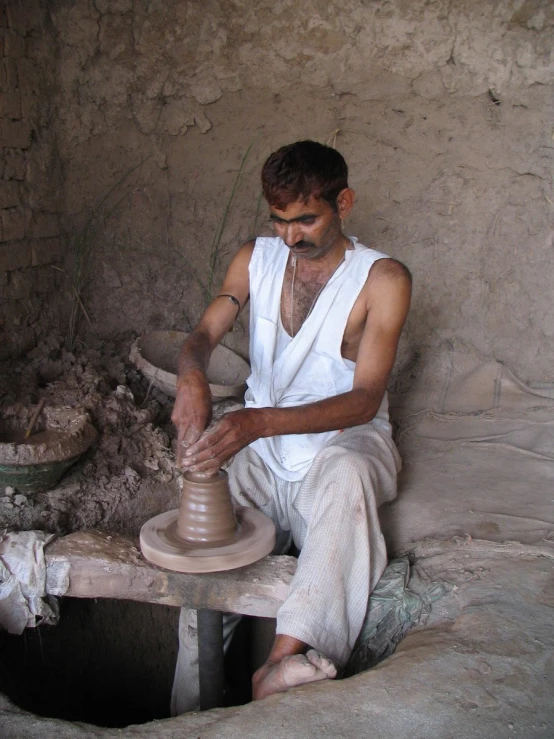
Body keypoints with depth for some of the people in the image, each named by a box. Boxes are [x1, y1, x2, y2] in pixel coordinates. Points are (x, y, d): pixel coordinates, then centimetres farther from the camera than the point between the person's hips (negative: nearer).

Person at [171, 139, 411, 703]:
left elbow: (365, 399, -19)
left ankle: (285, 658, -48)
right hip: (259, 446, 5)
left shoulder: (382, 279, -11)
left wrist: (260, 421, -35)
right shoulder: (256, 259, 4)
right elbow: (203, 335, -4)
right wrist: (191, 378, -32)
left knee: (345, 475, -39)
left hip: (342, 440, -4)